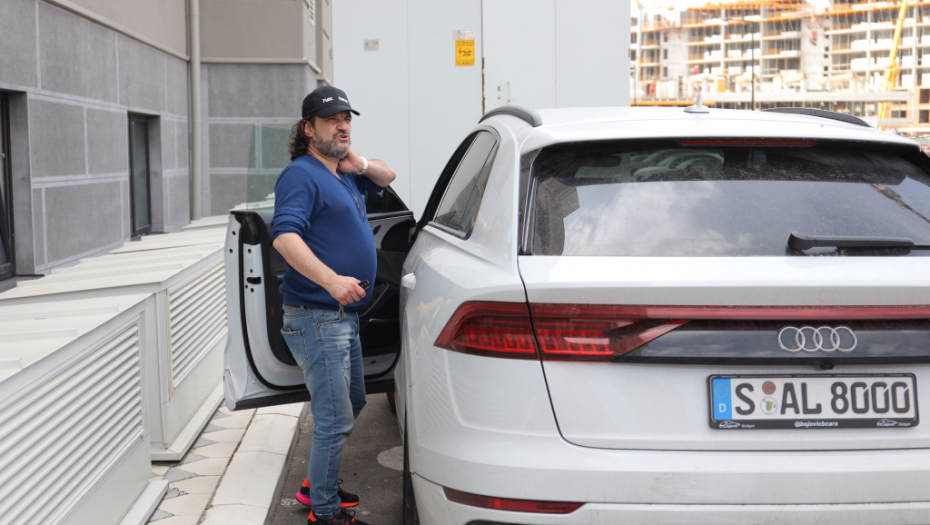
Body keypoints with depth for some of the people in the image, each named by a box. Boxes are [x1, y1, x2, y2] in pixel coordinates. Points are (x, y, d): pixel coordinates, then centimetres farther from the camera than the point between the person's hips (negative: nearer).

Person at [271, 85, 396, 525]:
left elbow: (387, 178, 27)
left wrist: (360, 164, 3)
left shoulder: (343, 174, 13)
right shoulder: (302, 175, -14)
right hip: (316, 317, -10)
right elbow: (284, 236, -27)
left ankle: (318, 485, 36)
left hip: (344, 314, 10)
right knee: (335, 419, -6)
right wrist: (331, 279, -39)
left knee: (352, 404, 22)